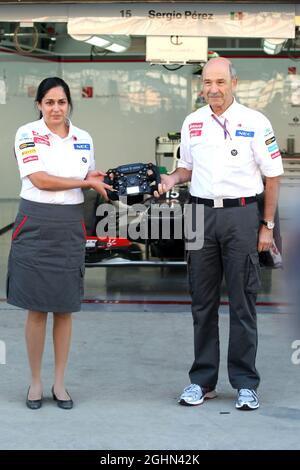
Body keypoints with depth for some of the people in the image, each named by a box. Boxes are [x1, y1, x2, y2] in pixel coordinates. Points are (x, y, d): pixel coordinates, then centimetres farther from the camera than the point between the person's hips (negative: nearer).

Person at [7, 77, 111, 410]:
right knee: (36, 308, 2)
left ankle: (60, 383, 18)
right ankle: (35, 382, 15)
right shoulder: (27, 135, -4)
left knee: (65, 308, 7)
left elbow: (92, 177, 22)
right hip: (35, 224, -3)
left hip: (71, 226, 4)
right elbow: (40, 179, -13)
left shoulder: (83, 138, 10)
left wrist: (105, 180, -1)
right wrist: (86, 182, -11)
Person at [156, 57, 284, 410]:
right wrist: (172, 179, -2)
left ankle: (245, 383, 9)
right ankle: (202, 380, 18)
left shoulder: (255, 123, -3)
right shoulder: (192, 123, 9)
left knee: (242, 301, 0)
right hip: (201, 212, 4)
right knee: (202, 301, 9)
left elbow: (273, 176, 0)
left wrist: (267, 225, -3)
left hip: (241, 213, -4)